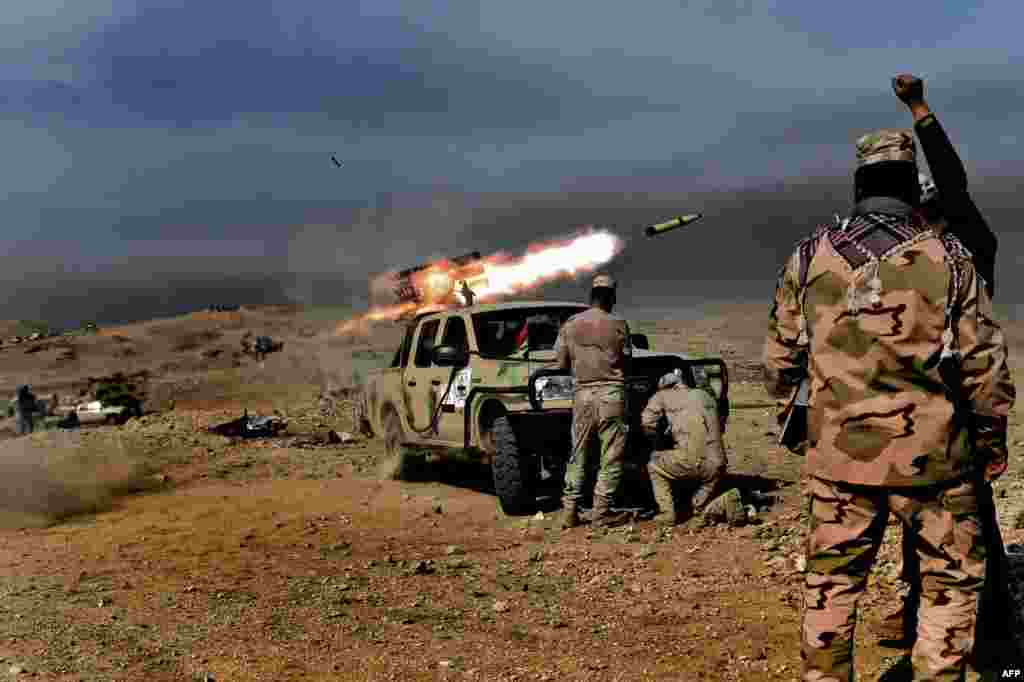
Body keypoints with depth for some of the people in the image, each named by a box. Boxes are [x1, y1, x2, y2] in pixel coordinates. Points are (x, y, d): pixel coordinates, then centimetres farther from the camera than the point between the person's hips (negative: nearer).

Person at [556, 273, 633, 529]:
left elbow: (561, 364, 7)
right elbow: (627, 362, 1)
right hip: (611, 393, -4)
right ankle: (601, 511, 2)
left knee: (578, 455, 13)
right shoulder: (617, 325, -5)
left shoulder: (569, 325, 5)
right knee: (611, 456, 3)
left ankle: (569, 510, 11)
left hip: (582, 393, 4)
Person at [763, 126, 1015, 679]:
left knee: (831, 585, 14)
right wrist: (993, 440, 10)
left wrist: (782, 388, 29)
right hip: (930, 454, -2)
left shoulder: (810, 258, 0)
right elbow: (985, 363, -3)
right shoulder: (948, 259, -5)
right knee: (951, 583, 14)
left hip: (838, 453, 2)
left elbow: (780, 357, 8)